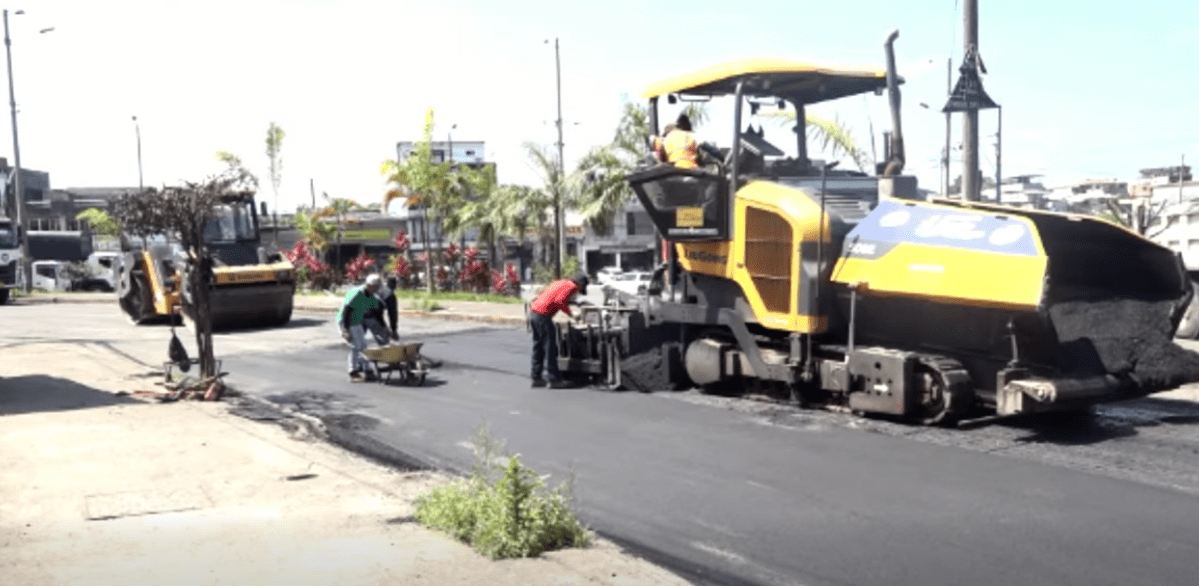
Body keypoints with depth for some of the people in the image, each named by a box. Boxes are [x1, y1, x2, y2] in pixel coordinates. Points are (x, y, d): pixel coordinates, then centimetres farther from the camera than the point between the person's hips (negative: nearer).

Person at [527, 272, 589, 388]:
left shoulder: (560, 282, 24)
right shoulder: (572, 287, -4)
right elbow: (559, 301, -18)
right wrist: (570, 313, -7)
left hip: (533, 312, 9)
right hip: (543, 316, -9)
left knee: (538, 347, 15)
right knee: (550, 348, -2)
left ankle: (536, 378, 19)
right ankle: (554, 380, 1)